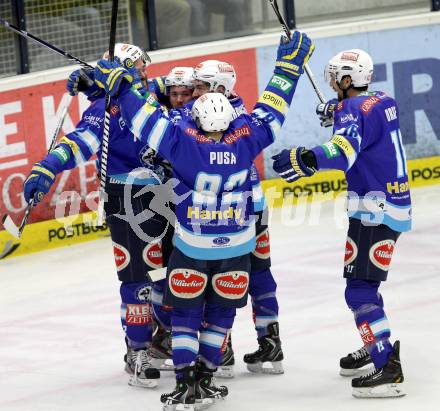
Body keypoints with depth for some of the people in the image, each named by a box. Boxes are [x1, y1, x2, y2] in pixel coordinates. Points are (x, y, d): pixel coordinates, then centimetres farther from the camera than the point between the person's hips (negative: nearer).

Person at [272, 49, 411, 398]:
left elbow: (344, 150, -35)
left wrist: (307, 160, -44)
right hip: (393, 206, 10)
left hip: (375, 212, -10)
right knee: (362, 283, 24)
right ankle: (375, 349, 38)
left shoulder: (354, 109, -16)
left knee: (360, 291, -12)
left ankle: (388, 370, -17)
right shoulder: (383, 101, 10)